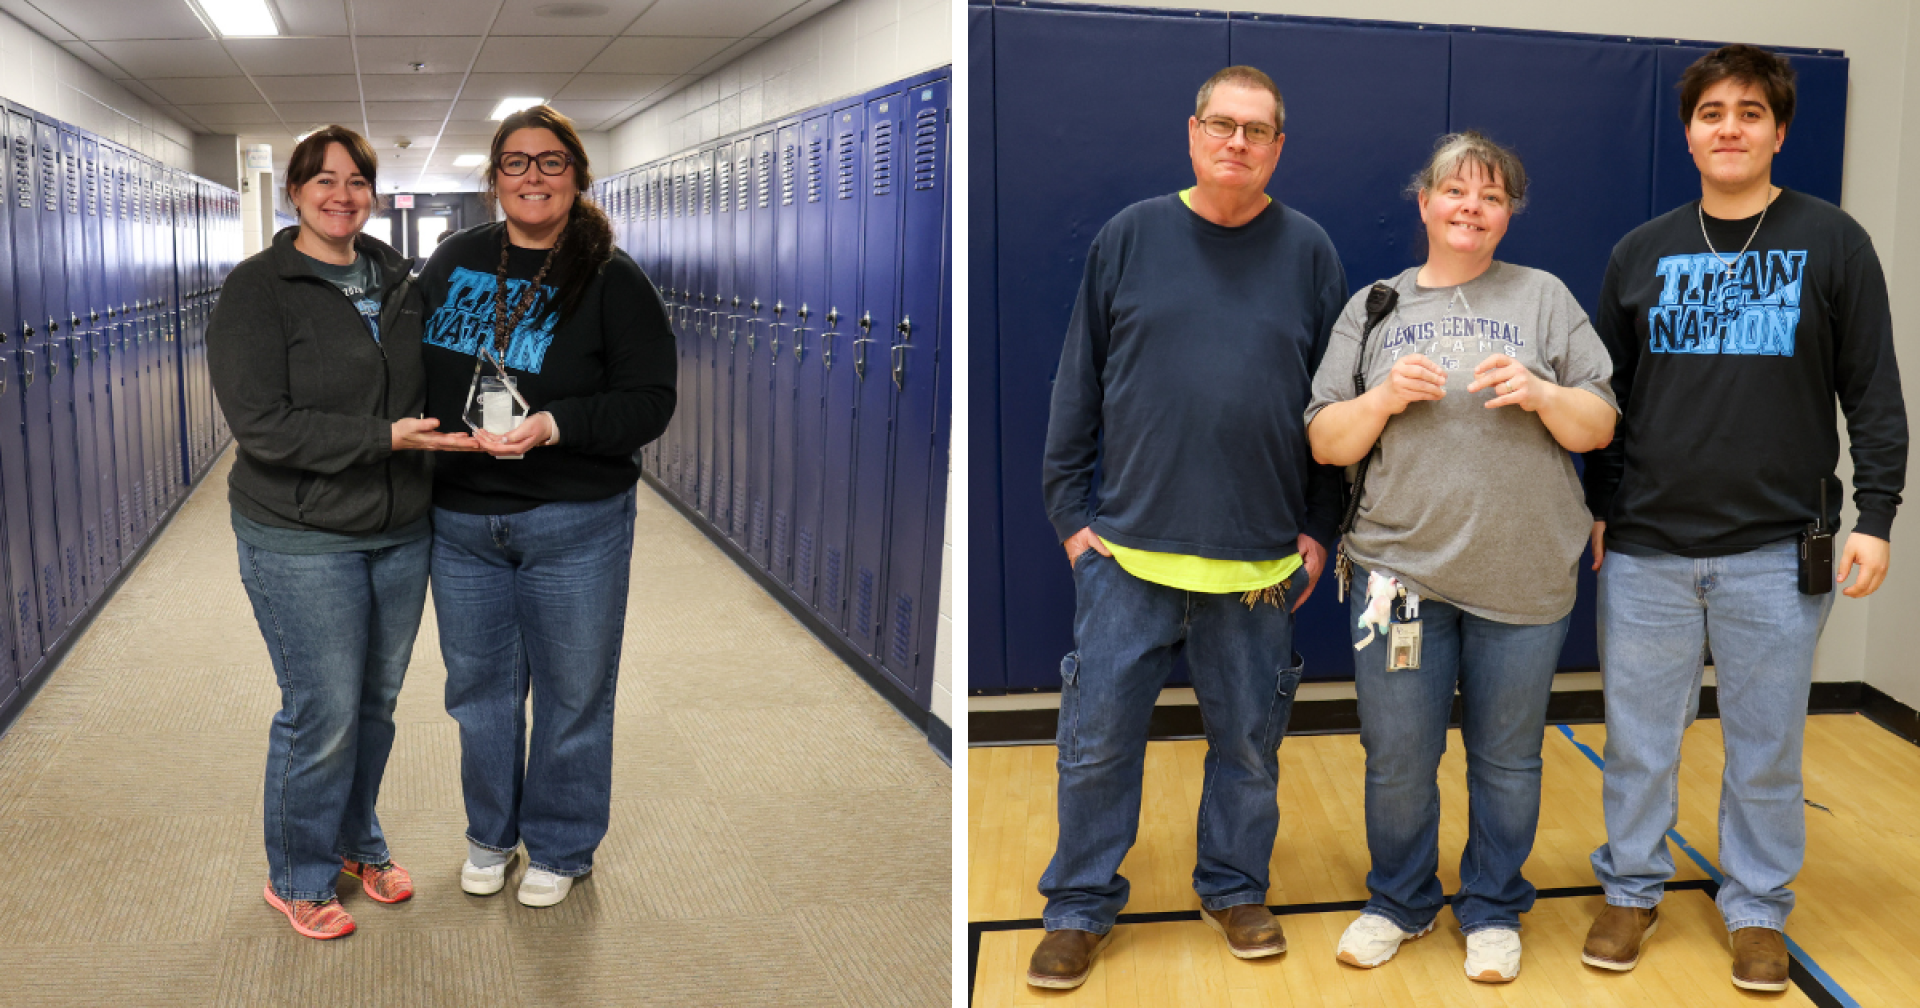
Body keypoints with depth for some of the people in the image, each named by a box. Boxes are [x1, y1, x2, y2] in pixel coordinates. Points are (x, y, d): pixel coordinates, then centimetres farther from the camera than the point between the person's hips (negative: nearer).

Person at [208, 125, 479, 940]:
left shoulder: (399, 281, 7)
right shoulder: (257, 290, -10)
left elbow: (434, 376, 19)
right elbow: (261, 425, -18)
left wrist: (455, 424, 0)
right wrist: (385, 438, -24)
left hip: (401, 533, 5)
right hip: (302, 542, -5)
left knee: (377, 702, 16)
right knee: (323, 714, 0)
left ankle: (357, 841, 38)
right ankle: (298, 878, 23)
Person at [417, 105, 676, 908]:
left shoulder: (611, 280, -6)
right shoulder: (454, 261, 7)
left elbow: (649, 402, -11)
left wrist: (554, 426, -24)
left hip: (574, 524, -4)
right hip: (460, 518, 4)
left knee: (572, 691, 8)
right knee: (478, 686, 16)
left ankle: (560, 848, 28)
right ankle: (489, 835, 37)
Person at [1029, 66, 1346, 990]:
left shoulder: (1308, 252, 5)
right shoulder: (1130, 237, 3)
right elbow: (1078, 383, 5)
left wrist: (1319, 530, 5)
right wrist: (1070, 510, 1)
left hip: (1261, 560, 1)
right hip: (1129, 549, 0)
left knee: (1249, 741, 12)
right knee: (1096, 737, 4)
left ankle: (1235, 889, 33)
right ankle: (1080, 906, 21)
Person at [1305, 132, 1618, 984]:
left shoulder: (1544, 298, 5)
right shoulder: (1374, 307, 7)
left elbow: (1599, 428, 3)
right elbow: (1324, 442, 3)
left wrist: (1541, 393, -15)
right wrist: (1385, 396, -14)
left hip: (1523, 578, 0)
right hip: (1399, 569, 1)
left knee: (1507, 759, 11)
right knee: (1397, 757, 9)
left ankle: (1493, 910, 30)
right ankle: (1399, 902, 30)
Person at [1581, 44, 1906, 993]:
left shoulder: (1831, 241, 1)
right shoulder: (1641, 252, 7)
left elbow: (1873, 394, 0)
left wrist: (1875, 514, -6)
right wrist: (1596, 507, 7)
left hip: (1777, 550, -1)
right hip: (1646, 548, 2)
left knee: (1766, 745, 8)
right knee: (1638, 737, 9)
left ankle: (1757, 908, 26)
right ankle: (1631, 888, 26)